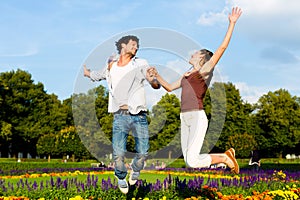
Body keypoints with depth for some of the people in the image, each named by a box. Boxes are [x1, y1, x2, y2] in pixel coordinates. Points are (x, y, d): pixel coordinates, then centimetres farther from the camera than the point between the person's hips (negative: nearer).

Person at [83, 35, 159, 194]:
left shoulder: (140, 64, 6)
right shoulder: (110, 67, 12)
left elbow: (156, 86, -5)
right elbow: (92, 75, 32)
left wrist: (152, 79, -25)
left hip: (139, 116, 0)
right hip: (120, 116, 1)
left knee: (142, 153, -4)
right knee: (118, 154, -11)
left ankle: (135, 170, 31)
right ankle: (121, 178, 20)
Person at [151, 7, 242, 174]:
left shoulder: (205, 71, 3)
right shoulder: (186, 77, 25)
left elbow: (222, 48, -4)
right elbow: (169, 87, 35)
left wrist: (232, 23, -5)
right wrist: (157, 75, 24)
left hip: (198, 118, -8)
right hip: (185, 119, 8)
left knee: (192, 161, -17)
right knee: (190, 161, 4)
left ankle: (225, 158, 6)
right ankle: (226, 154, 19)